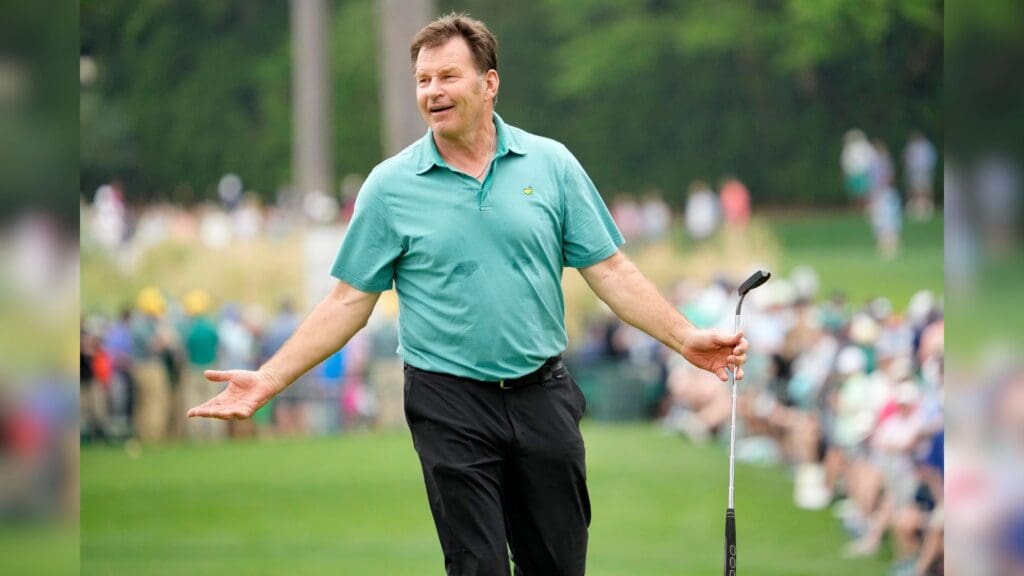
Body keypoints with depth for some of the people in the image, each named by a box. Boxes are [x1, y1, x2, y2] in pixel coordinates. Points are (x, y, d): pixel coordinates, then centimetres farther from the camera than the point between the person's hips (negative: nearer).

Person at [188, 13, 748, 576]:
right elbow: (350, 299, 3)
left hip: (542, 397, 2)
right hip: (450, 407, -2)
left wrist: (685, 338, -2)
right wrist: (269, 379, -4)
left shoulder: (551, 164, 3)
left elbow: (610, 271, 6)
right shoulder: (390, 185, 0)